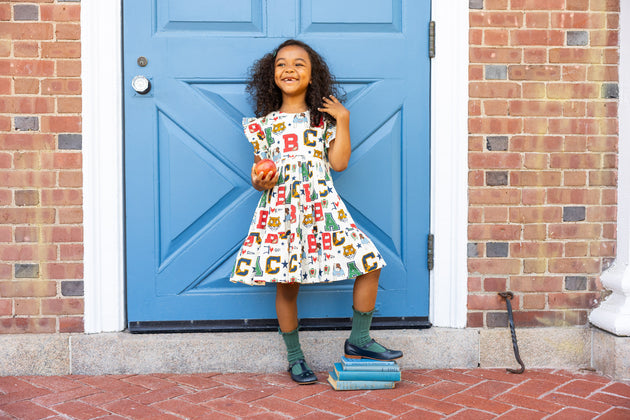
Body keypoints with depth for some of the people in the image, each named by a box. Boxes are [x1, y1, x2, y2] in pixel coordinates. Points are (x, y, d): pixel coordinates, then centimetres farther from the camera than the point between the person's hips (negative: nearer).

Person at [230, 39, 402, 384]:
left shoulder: (324, 118, 10)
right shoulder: (264, 123, 7)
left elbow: (339, 162, 0)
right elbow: (259, 173, 9)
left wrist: (342, 120, -1)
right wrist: (259, 182, -13)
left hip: (323, 208, 2)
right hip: (281, 210, -1)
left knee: (369, 265, -5)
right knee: (286, 285, 1)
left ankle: (359, 340, 11)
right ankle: (295, 357, 19)